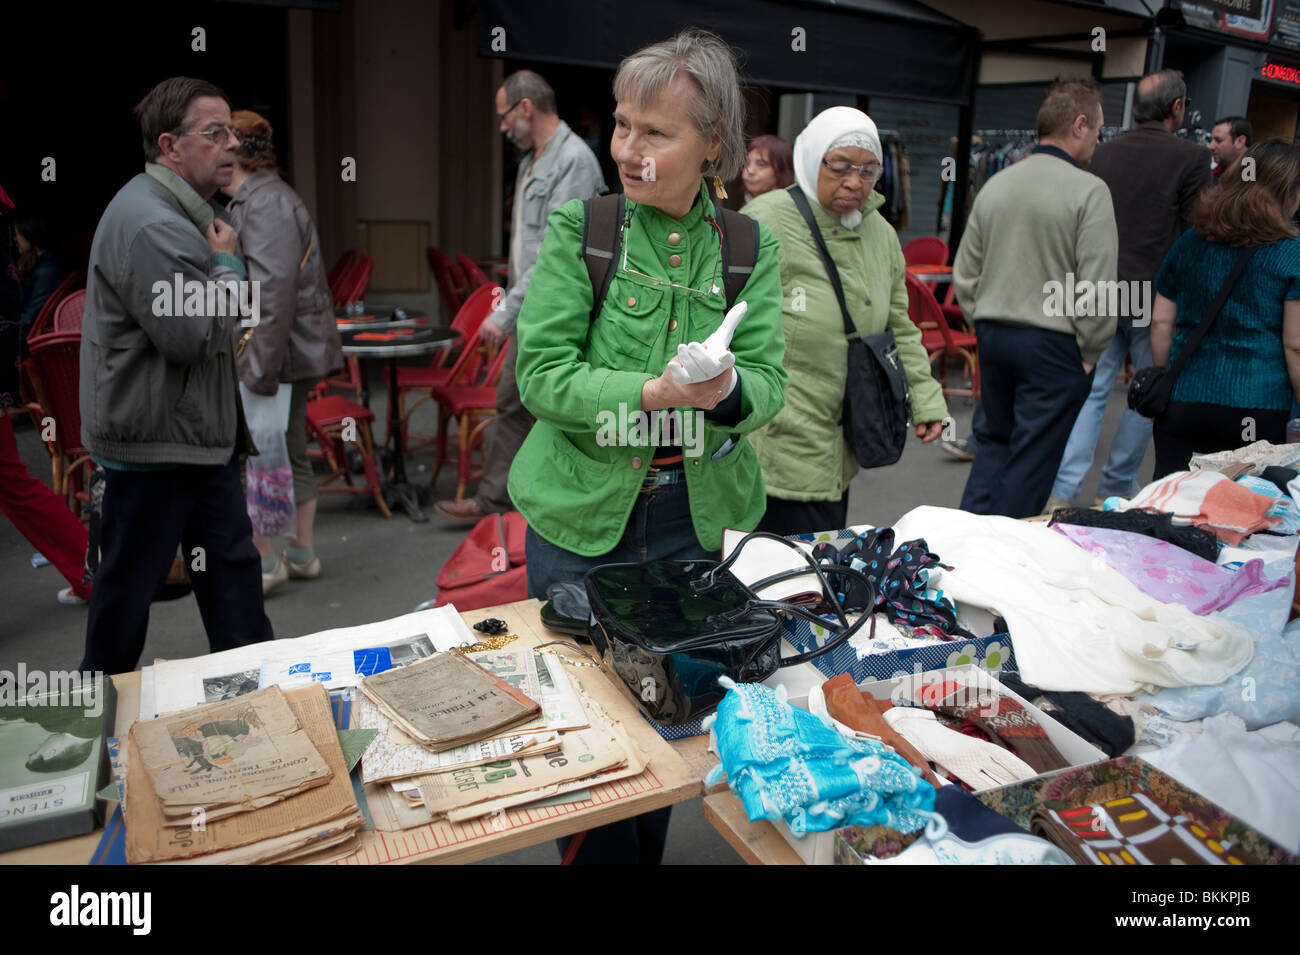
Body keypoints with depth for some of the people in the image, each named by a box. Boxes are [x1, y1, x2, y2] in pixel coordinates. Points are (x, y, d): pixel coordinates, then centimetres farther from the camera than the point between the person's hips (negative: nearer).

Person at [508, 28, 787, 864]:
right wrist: (651, 393, -28)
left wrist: (725, 391, -28)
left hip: (692, 514, 2)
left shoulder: (749, 248, 0)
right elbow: (541, 372, -13)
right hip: (580, 512, -2)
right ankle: (598, 856, 36)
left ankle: (650, 853, 40)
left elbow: (768, 383, -4)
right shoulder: (581, 227, -7)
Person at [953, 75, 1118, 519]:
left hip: (993, 335, 6)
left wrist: (986, 326, 16)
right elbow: (1097, 287, -15)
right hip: (1053, 344, -6)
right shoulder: (1089, 191, -12)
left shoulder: (995, 184, 6)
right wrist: (1088, 354, -4)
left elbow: (965, 273, 10)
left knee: (993, 440, 19)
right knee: (1031, 459, 4)